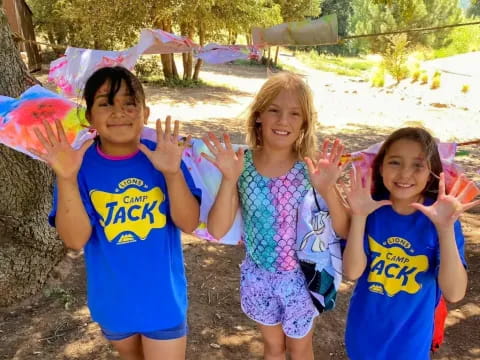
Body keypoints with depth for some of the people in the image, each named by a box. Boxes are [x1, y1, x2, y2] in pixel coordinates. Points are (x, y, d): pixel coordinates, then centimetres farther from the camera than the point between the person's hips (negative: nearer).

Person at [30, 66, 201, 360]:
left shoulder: (163, 156, -14)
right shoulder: (80, 165, -13)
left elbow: (189, 224, -18)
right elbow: (75, 239, -20)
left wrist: (172, 173, -33)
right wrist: (66, 179, -33)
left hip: (163, 298, -2)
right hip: (113, 300, 2)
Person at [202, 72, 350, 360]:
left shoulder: (312, 168, -18)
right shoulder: (242, 164, -15)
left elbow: (345, 231, -17)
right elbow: (217, 231, -18)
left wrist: (328, 189, -34)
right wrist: (229, 180, -31)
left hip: (298, 277, -1)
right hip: (258, 275, 2)